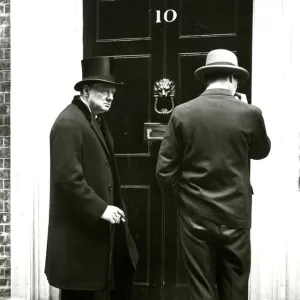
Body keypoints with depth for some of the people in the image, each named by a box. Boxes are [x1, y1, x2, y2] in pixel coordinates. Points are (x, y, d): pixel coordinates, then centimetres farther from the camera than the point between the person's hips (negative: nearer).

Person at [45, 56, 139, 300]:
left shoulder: (97, 120, 13)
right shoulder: (68, 123, -18)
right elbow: (68, 177, -25)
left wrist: (113, 207, 13)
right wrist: (100, 209, -24)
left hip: (104, 224, 10)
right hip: (80, 228, -10)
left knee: (120, 280, 18)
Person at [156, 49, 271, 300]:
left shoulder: (182, 113, -7)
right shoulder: (250, 113, -8)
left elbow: (164, 170, -6)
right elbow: (262, 151, 12)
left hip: (195, 217, 0)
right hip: (235, 217, 0)